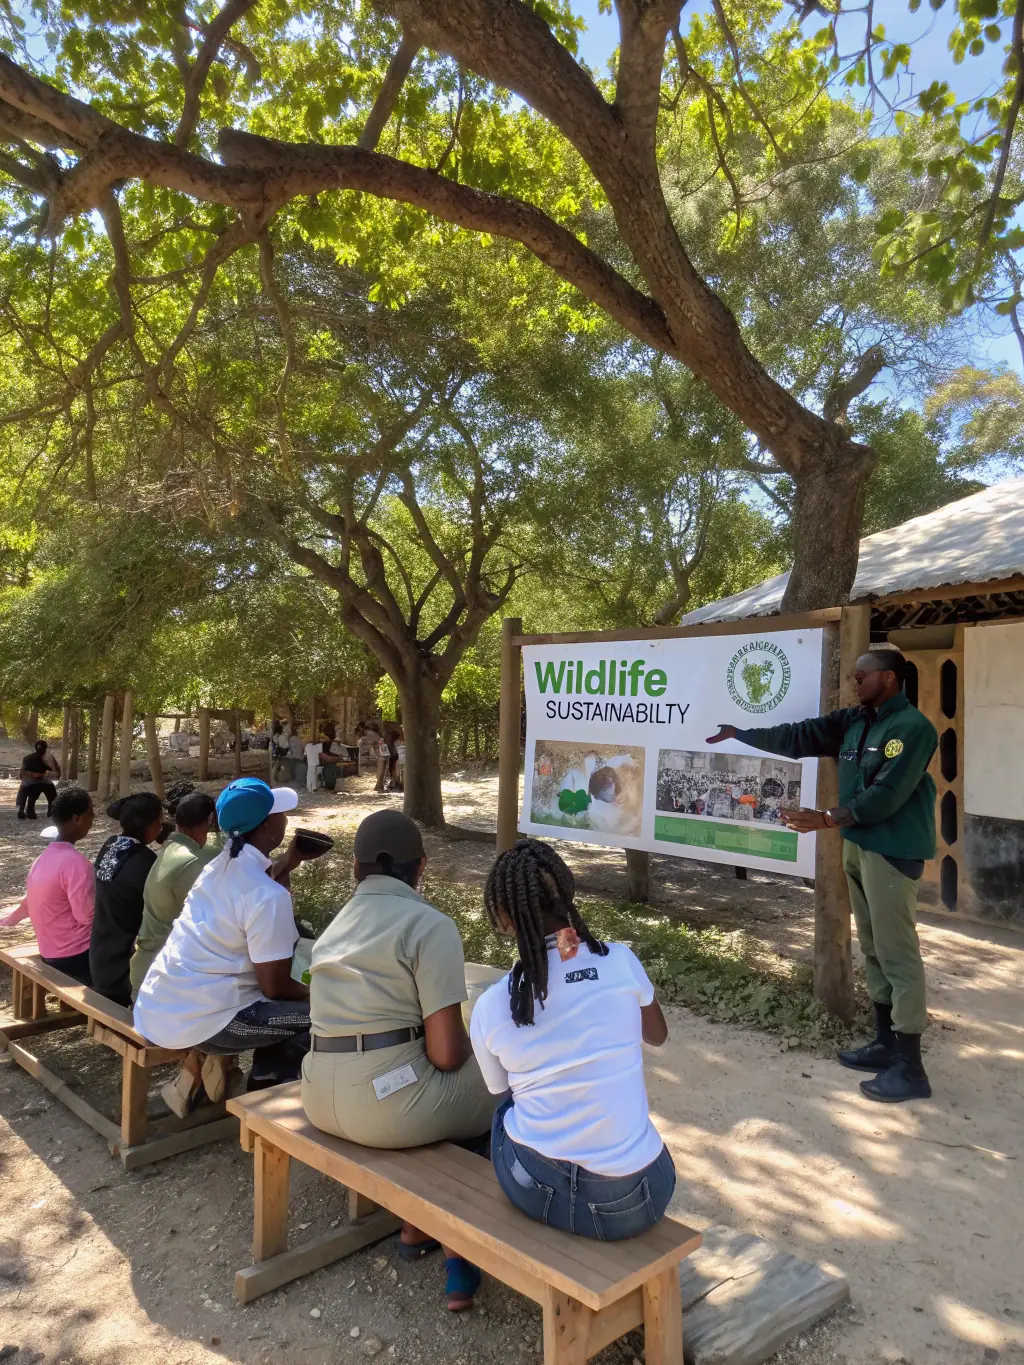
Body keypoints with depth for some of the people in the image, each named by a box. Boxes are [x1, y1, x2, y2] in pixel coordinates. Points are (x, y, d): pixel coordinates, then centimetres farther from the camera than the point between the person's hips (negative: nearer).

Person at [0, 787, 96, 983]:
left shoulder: (44, 858, 9)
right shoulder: (75, 861, -20)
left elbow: (31, 901, 25)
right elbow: (87, 915, -23)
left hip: (51, 955, 9)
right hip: (76, 957, -9)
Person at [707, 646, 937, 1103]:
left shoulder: (912, 727, -16)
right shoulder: (854, 721, 10)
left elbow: (887, 795, -22)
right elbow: (799, 737, 13)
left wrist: (827, 819, -21)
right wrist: (739, 733, 13)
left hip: (892, 852, -9)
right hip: (857, 846, 9)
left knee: (897, 953, -5)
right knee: (873, 949, 15)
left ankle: (910, 1066, 4)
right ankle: (886, 1043, 27)